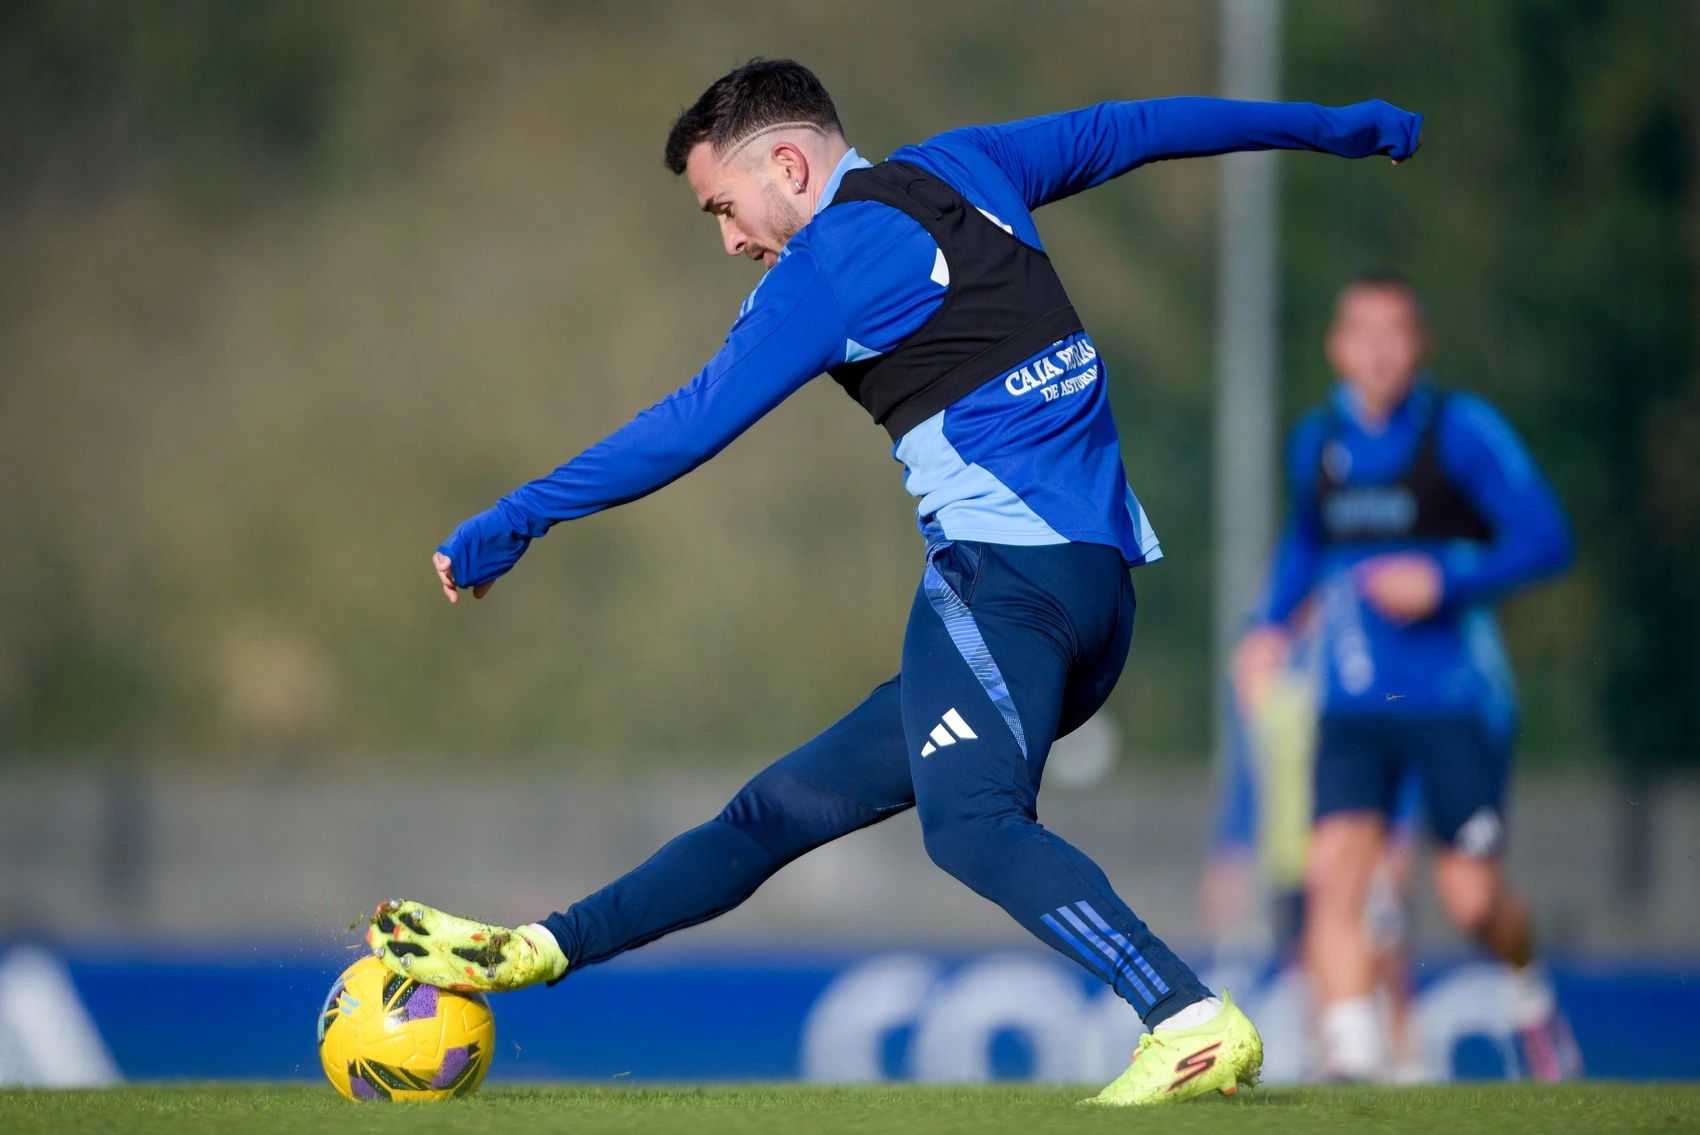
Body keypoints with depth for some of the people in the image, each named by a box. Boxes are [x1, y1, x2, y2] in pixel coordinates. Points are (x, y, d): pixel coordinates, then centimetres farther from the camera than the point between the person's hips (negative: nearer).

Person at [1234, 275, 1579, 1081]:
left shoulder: (1462, 430, -6)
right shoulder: (1316, 442, 9)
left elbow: (1546, 540, -9)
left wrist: (1444, 581, -20)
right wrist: (1271, 623, 14)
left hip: (1456, 702, -4)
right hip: (1353, 705, 4)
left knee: (1470, 899, -2)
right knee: (1333, 871, -16)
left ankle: (1530, 990, 30)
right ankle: (1351, 1047, -17)